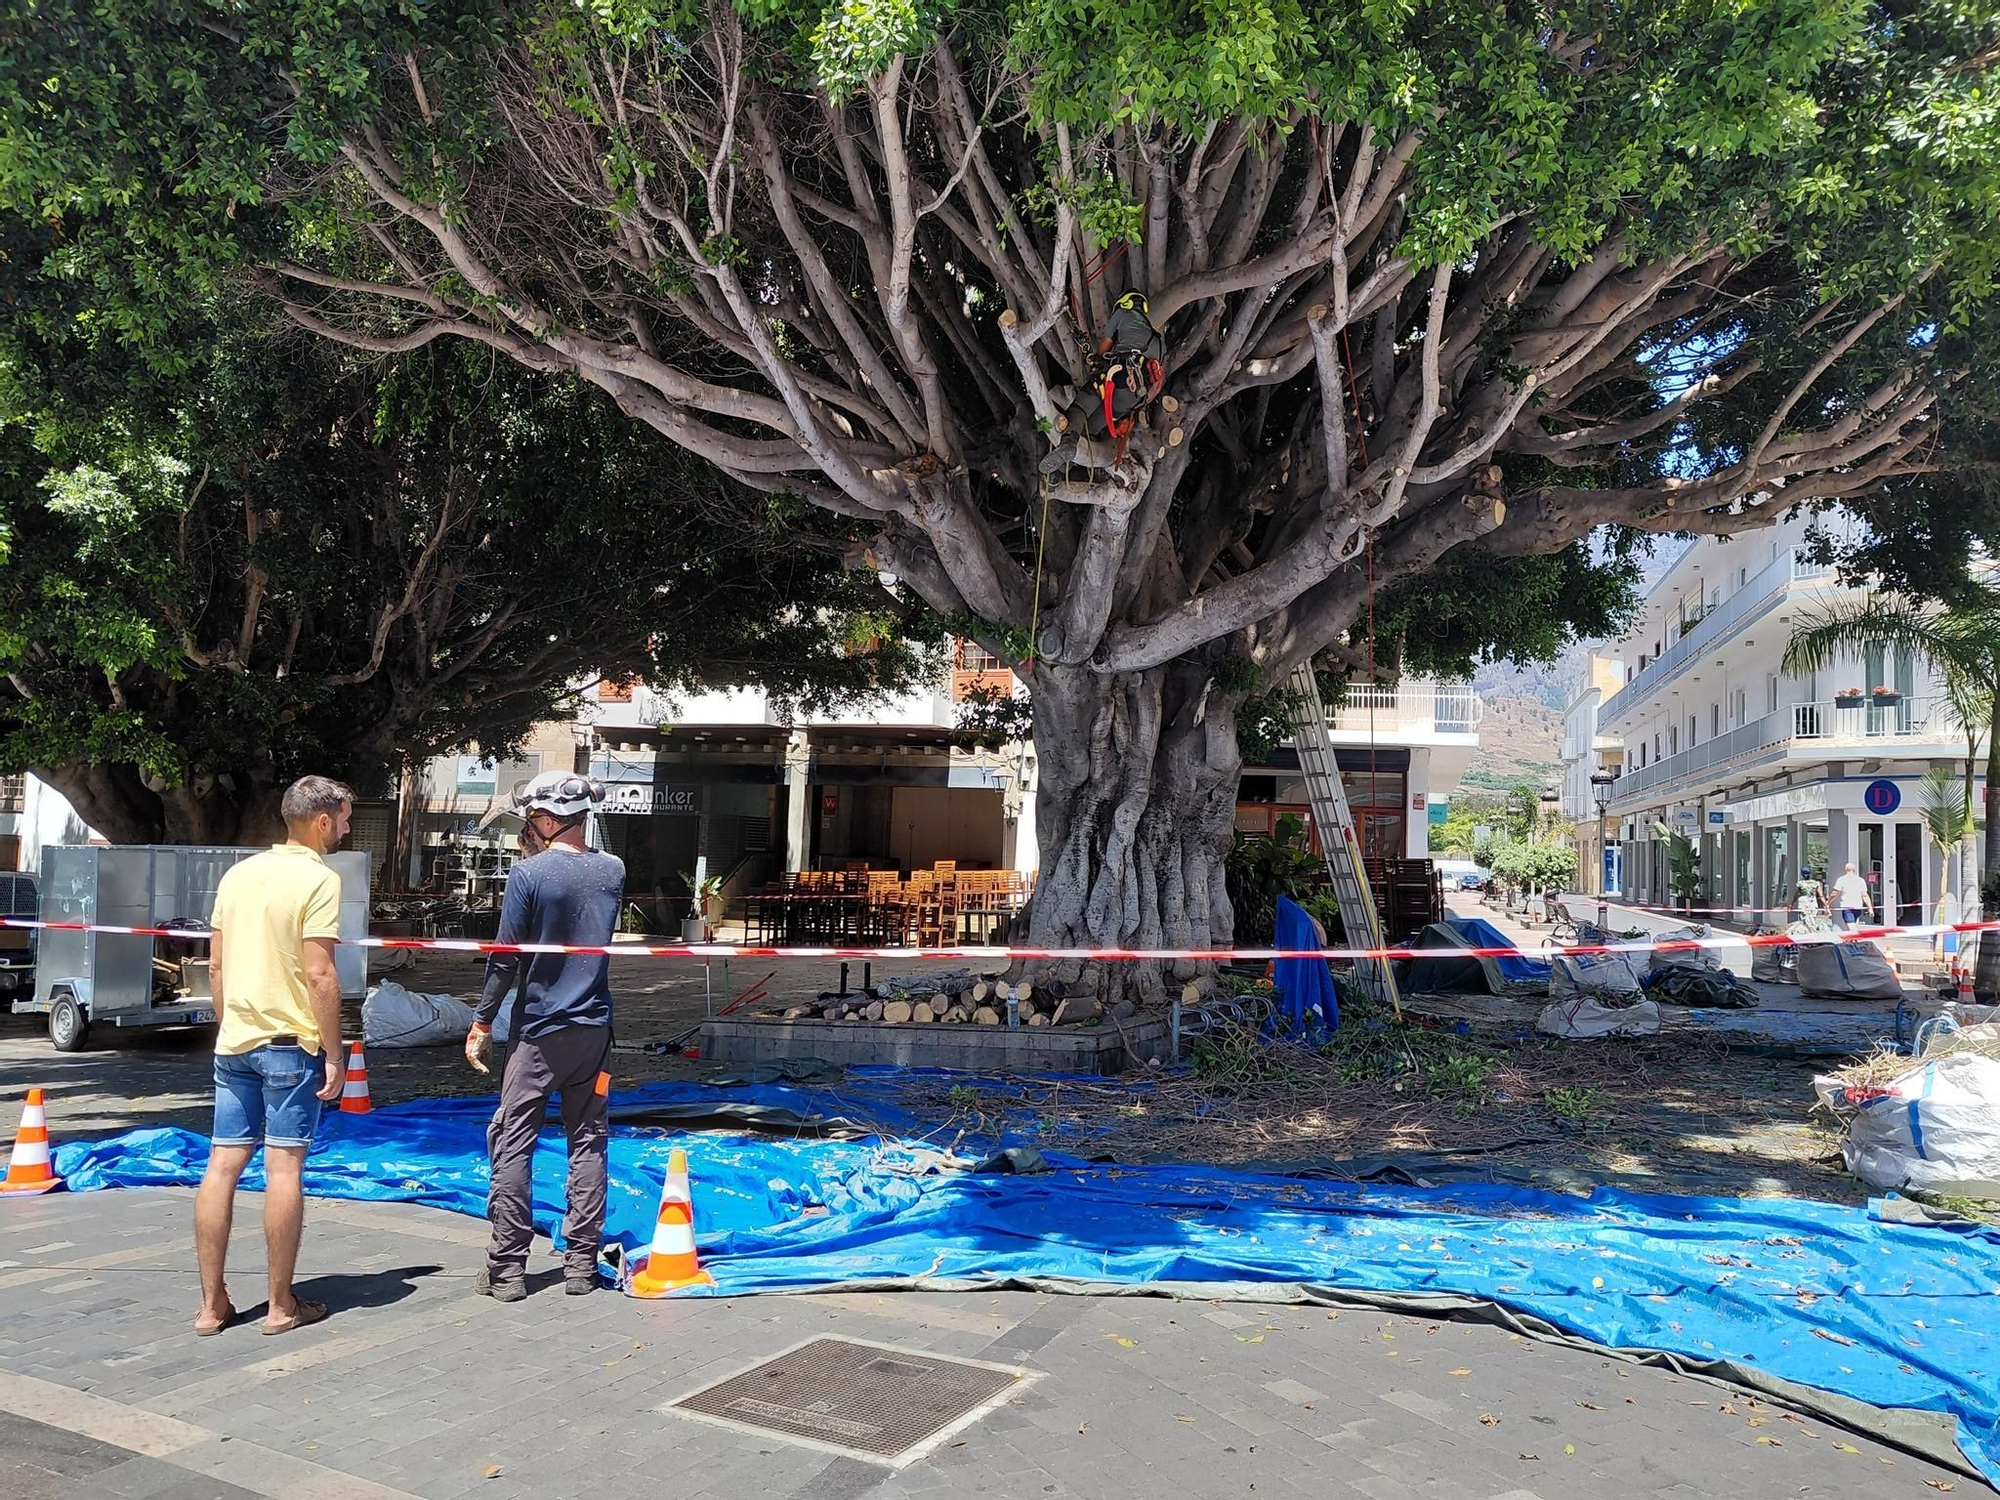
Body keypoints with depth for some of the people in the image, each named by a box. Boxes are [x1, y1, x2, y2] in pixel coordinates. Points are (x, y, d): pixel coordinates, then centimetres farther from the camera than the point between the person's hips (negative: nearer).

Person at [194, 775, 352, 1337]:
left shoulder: (238, 873, 10)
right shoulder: (318, 878, -11)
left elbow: (217, 965, 12)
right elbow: (319, 975, -16)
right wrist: (334, 1054, -10)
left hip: (234, 1040, 7)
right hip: (291, 1042, -6)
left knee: (223, 1164, 8)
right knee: (284, 1166, 0)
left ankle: (212, 1303, 14)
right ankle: (281, 1305, 8)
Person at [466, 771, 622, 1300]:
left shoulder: (528, 874, -12)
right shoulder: (613, 870, 1)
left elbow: (506, 958, -11)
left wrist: (481, 1023, -1)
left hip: (536, 1029, -4)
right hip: (593, 1028, 4)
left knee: (513, 1145, 5)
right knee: (588, 1143, 9)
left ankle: (507, 1267, 8)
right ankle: (581, 1262, 12)